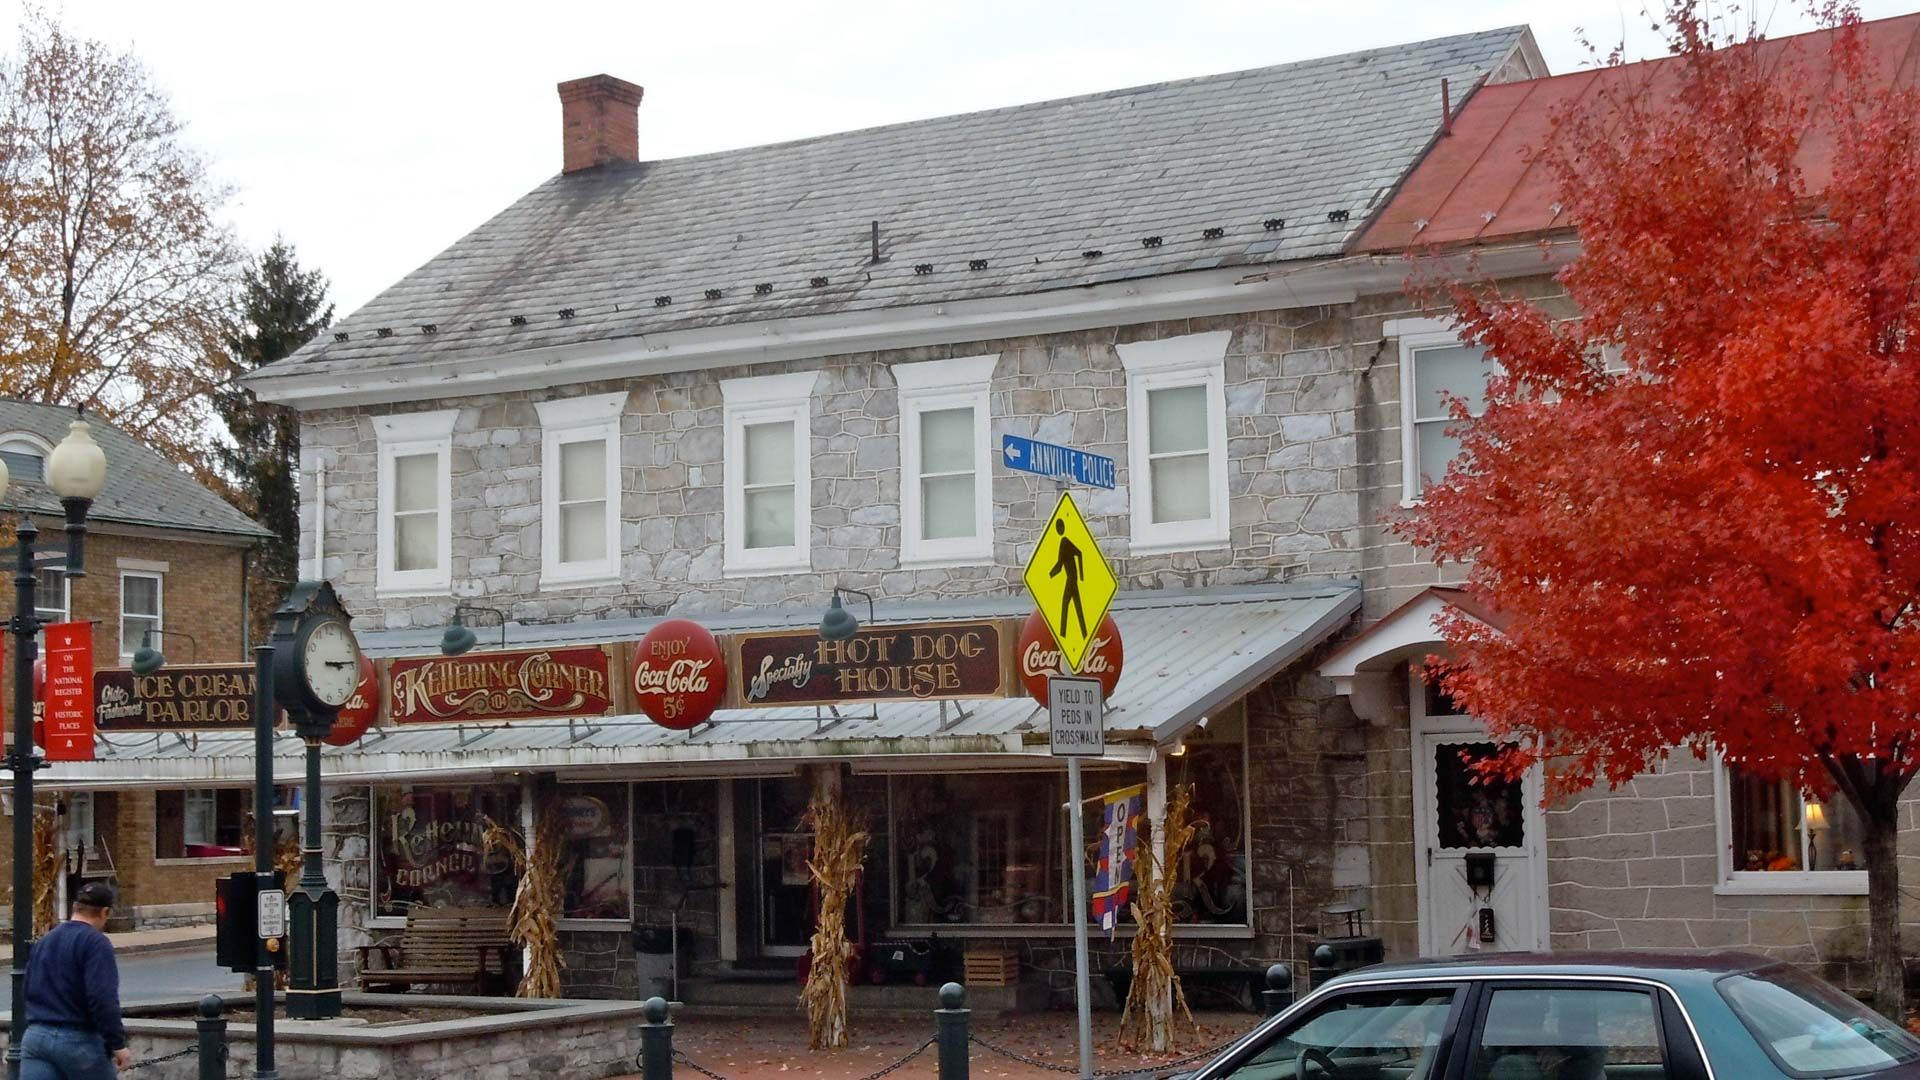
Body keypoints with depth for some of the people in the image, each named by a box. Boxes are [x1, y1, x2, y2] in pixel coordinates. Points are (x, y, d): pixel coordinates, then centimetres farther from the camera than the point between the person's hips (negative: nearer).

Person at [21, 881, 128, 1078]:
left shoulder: (42, 942, 16)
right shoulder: (95, 942, -11)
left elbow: (28, 991, 21)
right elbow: (103, 999, -20)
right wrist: (118, 1043, -16)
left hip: (35, 1037, 6)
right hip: (79, 1040, -6)